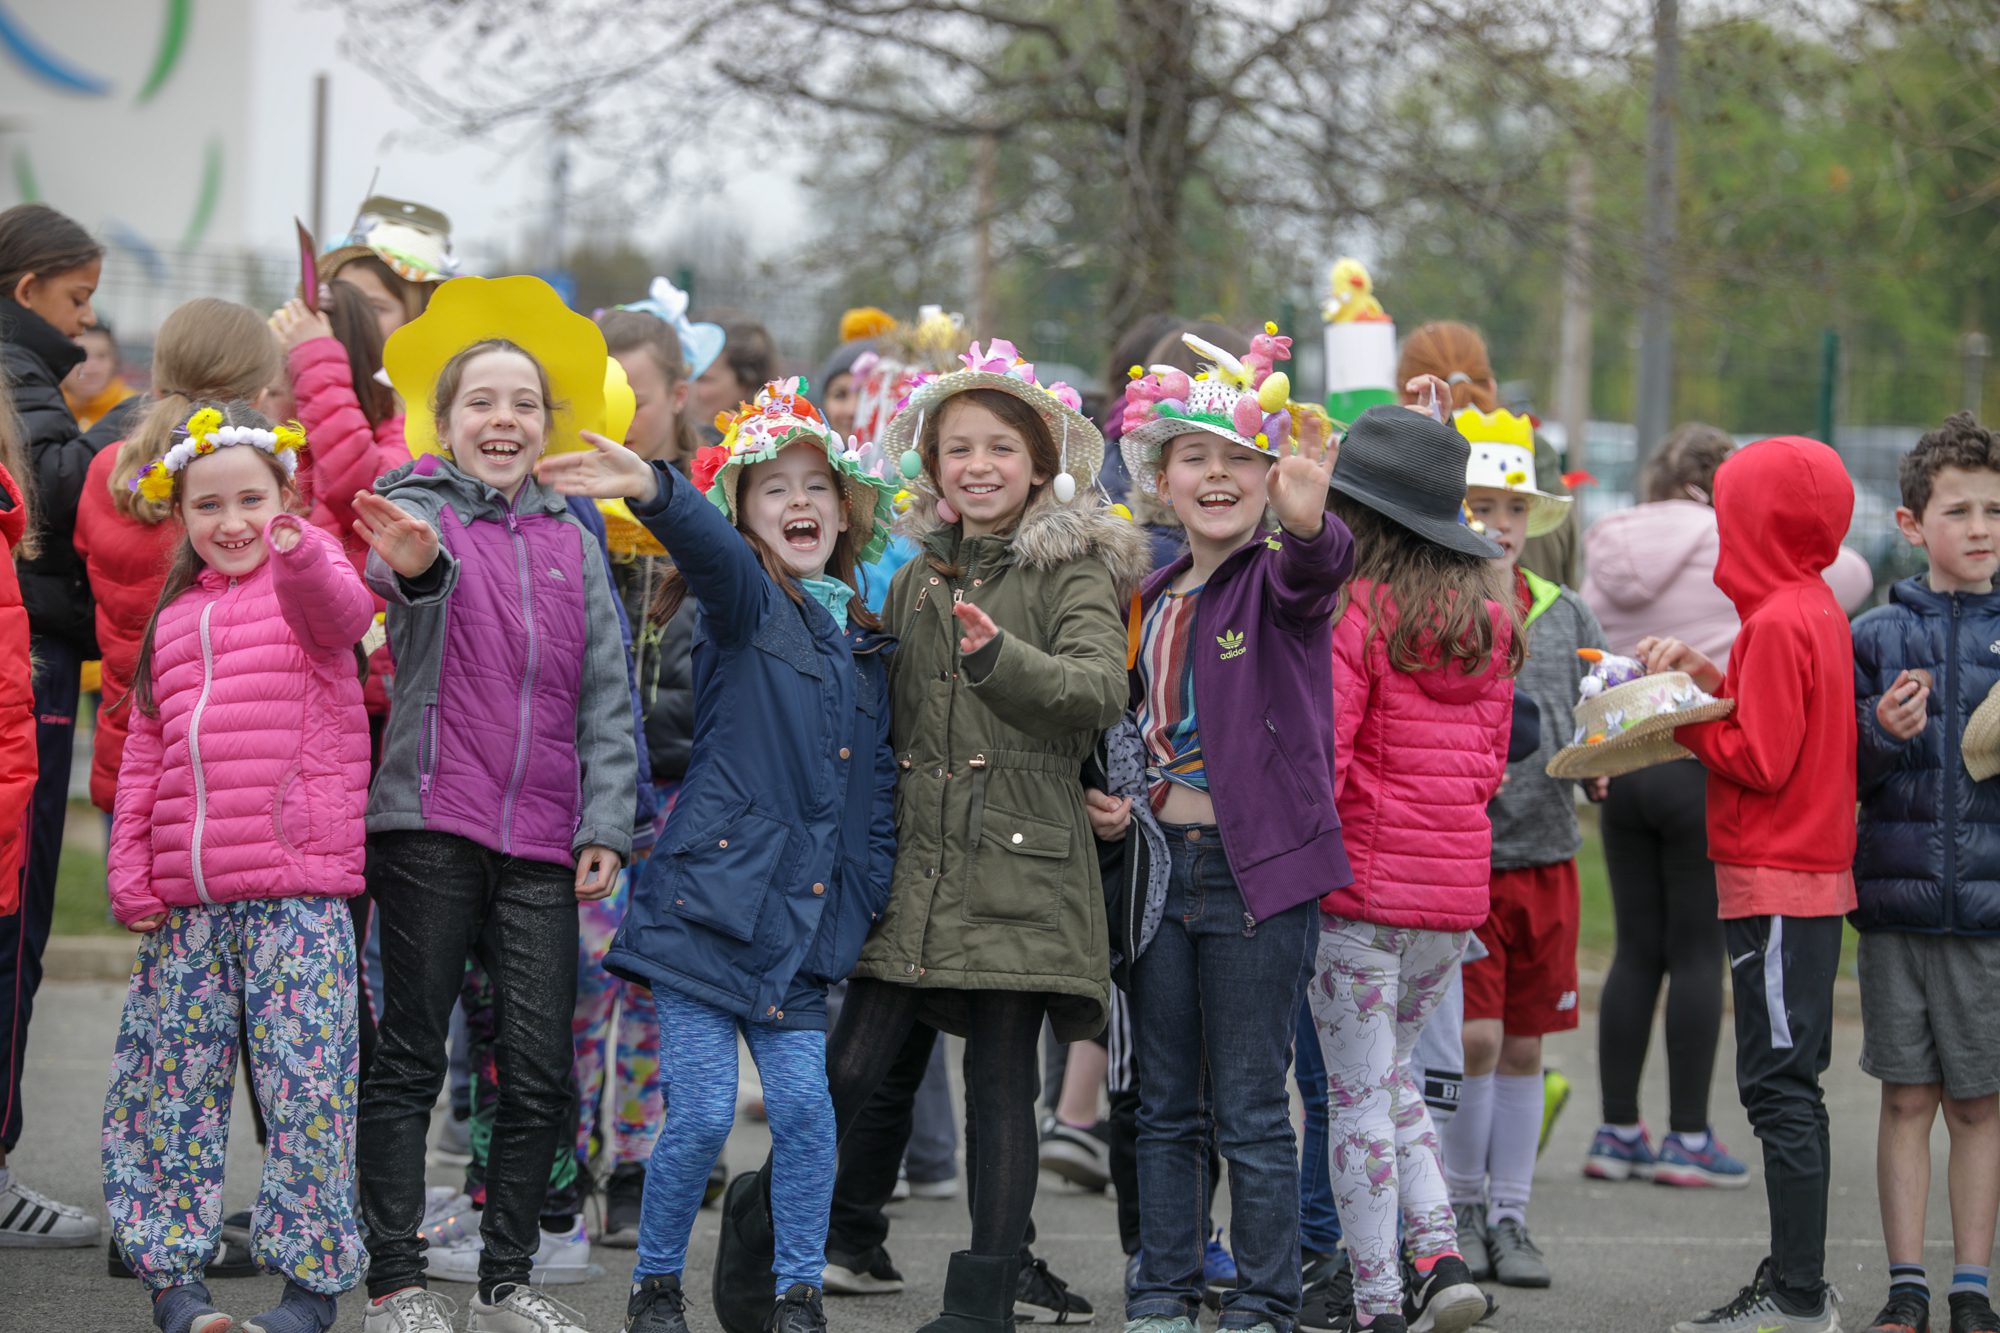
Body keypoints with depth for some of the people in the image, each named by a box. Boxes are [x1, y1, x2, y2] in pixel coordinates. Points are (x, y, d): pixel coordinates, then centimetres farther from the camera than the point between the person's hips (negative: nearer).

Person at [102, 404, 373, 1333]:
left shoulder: (304, 583, 3)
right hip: (184, 900, 6)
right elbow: (144, 758, 20)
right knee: (172, 1083, 7)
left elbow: (342, 611, -23)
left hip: (297, 889, -6)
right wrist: (130, 870, 9)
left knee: (304, 1082, -7)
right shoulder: (174, 619, 18)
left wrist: (299, 556, -45)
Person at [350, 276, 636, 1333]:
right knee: (410, 1057, 0)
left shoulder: (570, 540, 13)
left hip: (541, 839, 4)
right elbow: (402, 573, -24)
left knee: (540, 1069, 3)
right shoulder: (417, 510, 1)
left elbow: (605, 694, 14)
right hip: (430, 826, -4)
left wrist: (606, 825, 4)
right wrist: (418, 566, -49)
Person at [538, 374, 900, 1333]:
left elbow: (878, 790, 19)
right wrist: (656, 494, -47)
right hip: (709, 898, -4)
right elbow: (710, 547, -25)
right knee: (701, 1113, -6)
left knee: (804, 1104, -4)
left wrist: (861, 909, 10)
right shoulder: (744, 606, -1)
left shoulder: (865, 642, 14)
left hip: (803, 925, 4)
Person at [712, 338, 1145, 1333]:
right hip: (915, 861, 3)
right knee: (851, 1065, -2)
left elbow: (1101, 689, -18)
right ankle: (761, 1224, 18)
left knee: (1002, 1082, -1)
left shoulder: (1072, 572, -1)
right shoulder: (916, 580, 15)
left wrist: (1001, 659, -34)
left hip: (1022, 866, -3)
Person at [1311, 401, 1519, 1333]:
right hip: (1457, 885, 6)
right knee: (1392, 1076, 21)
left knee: (1360, 1096, 2)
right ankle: (1439, 1254, 6)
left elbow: (1318, 760, -16)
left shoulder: (1352, 611, -13)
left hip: (1364, 879, -6)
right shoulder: (1488, 617, 7)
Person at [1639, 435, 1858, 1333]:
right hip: (1814, 879, 10)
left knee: (1778, 1089, -8)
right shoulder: (1819, 610, 13)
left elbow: (1759, 761, -18)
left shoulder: (1777, 624, -16)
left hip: (1776, 884, -10)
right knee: (1789, 1087, 14)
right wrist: (1710, 680, 6)